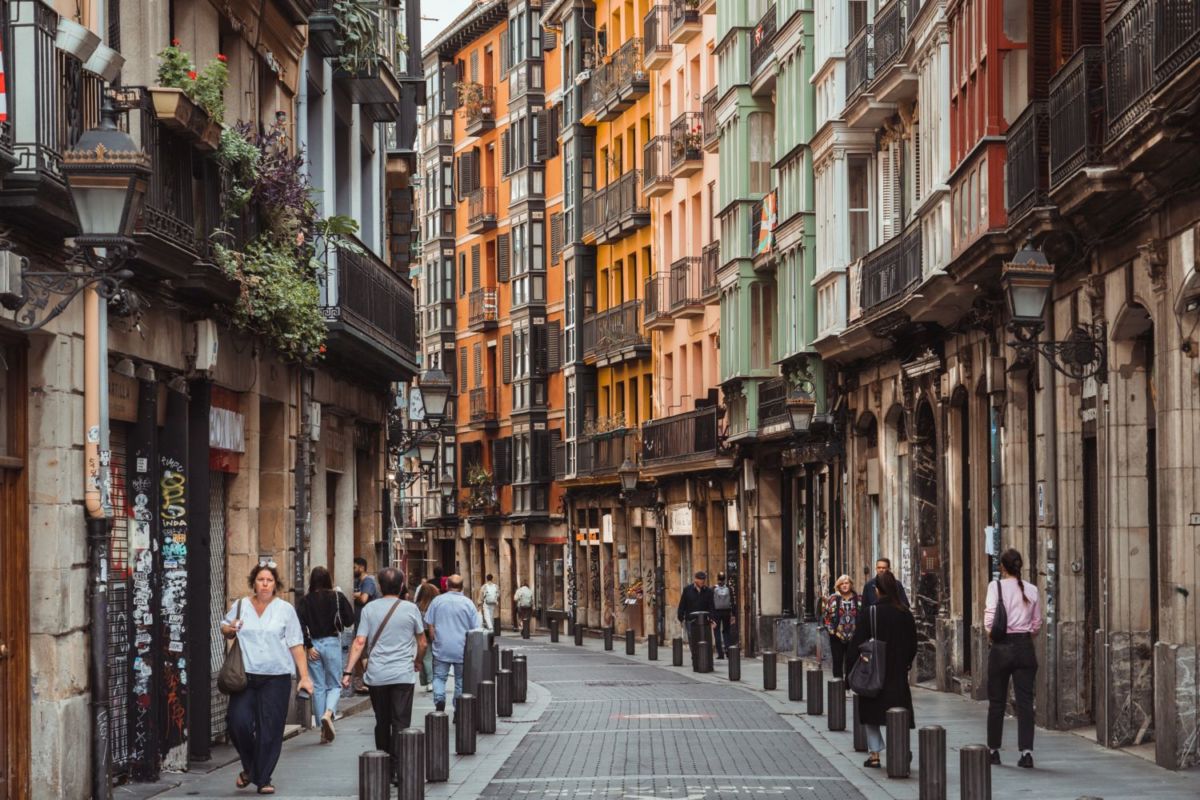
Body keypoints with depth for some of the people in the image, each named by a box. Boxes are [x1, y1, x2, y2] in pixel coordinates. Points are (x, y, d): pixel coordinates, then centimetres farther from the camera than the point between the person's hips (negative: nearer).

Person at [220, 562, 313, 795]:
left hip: (276, 678, -1)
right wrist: (229, 629, -1)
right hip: (245, 676, 1)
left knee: (270, 730, -1)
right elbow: (224, 627, 24)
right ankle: (248, 767, 17)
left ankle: (263, 779, 10)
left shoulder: (285, 609, 4)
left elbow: (296, 645, 3)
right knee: (239, 722, -9)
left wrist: (304, 676, -4)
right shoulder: (240, 606, 8)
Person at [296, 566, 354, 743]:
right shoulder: (337, 597, -2)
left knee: (318, 687, 8)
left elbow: (300, 624, -11)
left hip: (313, 644, 1)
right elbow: (349, 621, -1)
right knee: (335, 685, 8)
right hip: (332, 643, -1)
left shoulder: (305, 601, -1)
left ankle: (324, 730, 8)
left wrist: (308, 646, -8)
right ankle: (328, 713, -22)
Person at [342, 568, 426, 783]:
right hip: (403, 674, -2)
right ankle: (398, 769, -9)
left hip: (376, 676, 2)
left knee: (382, 723, 14)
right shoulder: (411, 609, -1)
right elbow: (422, 642, 9)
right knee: (401, 723, -2)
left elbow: (359, 642, -5)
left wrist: (348, 670, -4)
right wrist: (418, 662, 27)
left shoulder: (369, 609, 1)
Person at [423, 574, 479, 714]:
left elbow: (430, 624, 2)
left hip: (441, 648, 0)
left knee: (439, 677, 8)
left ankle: (439, 699, -17)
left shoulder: (437, 600, -1)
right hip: (462, 649, 0)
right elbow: (474, 628, 2)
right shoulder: (468, 603, -1)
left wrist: (434, 641, 13)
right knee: (461, 680, 11)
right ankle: (459, 711, 12)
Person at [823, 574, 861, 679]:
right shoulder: (833, 599, 0)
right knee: (837, 662, 3)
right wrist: (832, 630, -8)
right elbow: (827, 616, -1)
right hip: (837, 637, -1)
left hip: (853, 637, 1)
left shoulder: (858, 599, 4)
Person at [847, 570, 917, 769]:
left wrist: (854, 663, -1)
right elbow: (913, 643, 6)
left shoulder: (871, 613, -13)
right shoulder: (905, 613, -2)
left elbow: (858, 642, -11)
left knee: (872, 712, 10)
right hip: (899, 671, 3)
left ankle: (875, 753, 8)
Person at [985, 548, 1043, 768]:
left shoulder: (996, 586, -7)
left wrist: (991, 635, 4)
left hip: (1002, 647, -2)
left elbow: (990, 618, -13)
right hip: (1025, 647, 2)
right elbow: (1037, 623, 7)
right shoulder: (1031, 590, 3)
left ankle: (994, 750, 18)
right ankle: (1026, 752, -7)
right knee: (1025, 700, 1)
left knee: (997, 701, 9)